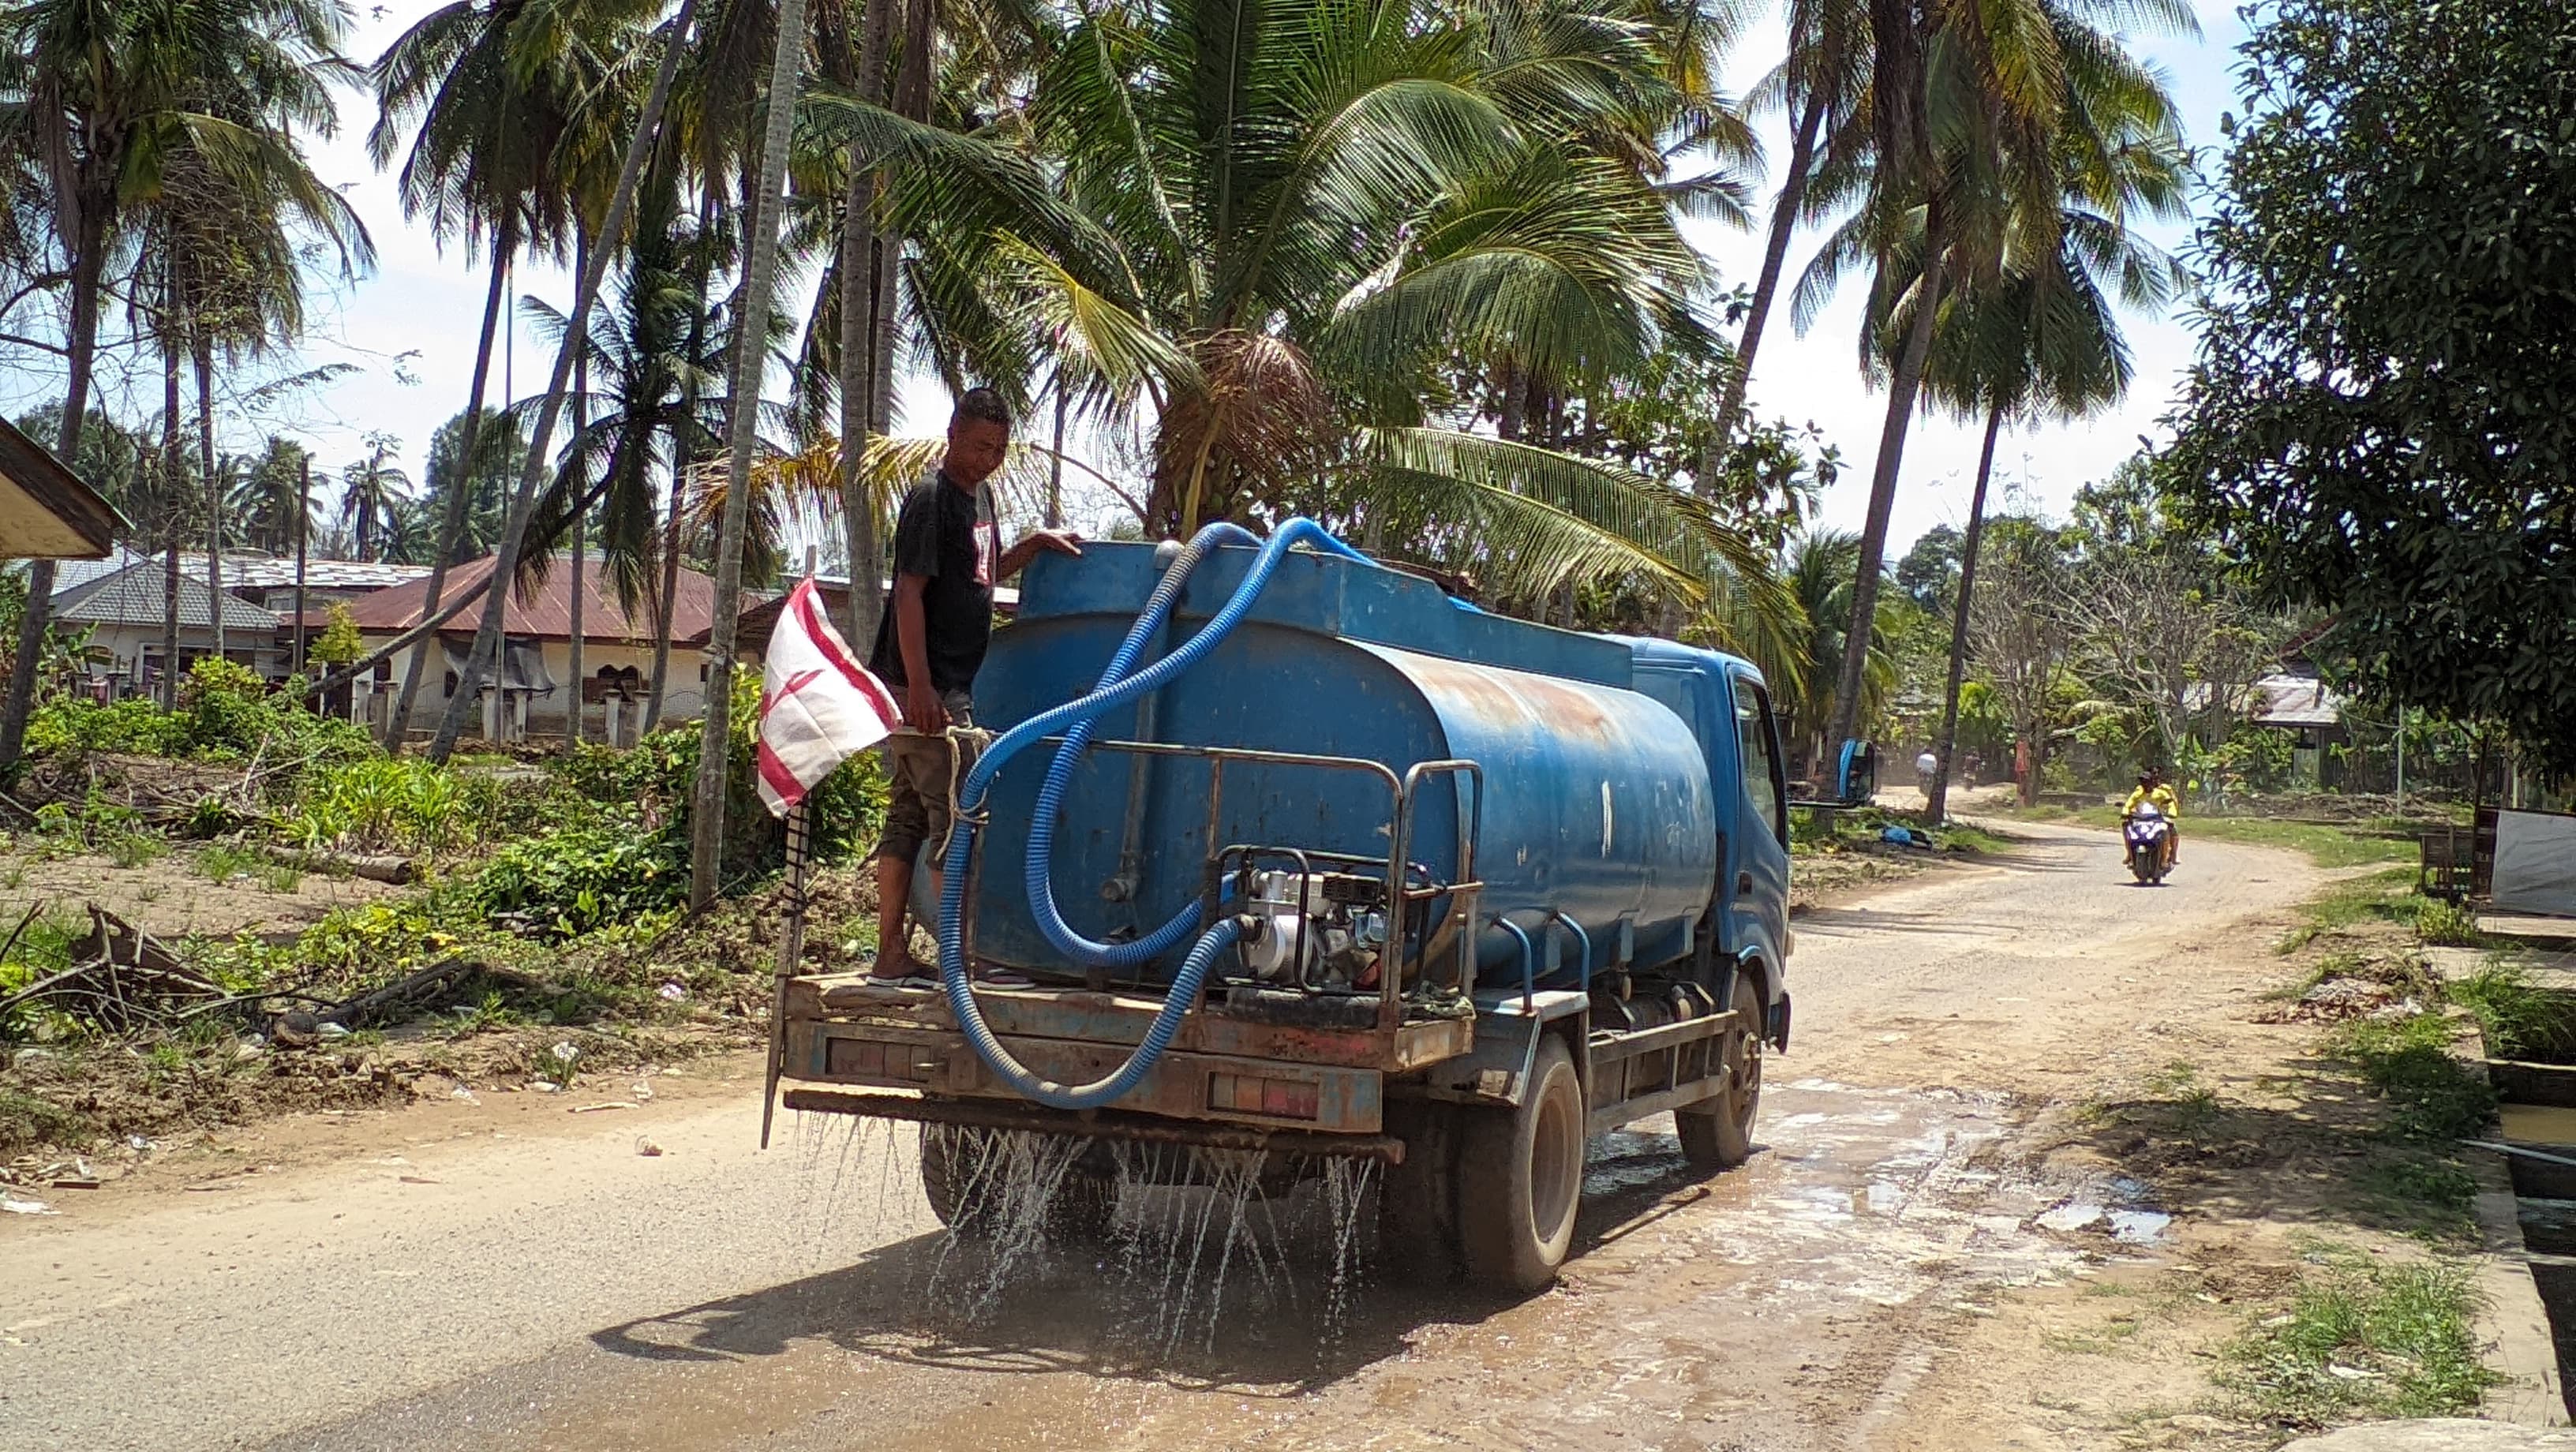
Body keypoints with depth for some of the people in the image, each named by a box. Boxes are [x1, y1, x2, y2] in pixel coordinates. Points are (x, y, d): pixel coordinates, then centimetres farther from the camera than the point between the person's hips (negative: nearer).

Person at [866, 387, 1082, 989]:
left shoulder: (979, 494, 15)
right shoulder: (931, 498, -12)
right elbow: (909, 591, -19)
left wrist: (1037, 543, 13)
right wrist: (919, 686, -24)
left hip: (950, 687, 9)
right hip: (924, 687, -9)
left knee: (908, 815, 9)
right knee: (954, 816, -9)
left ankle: (891, 956, 13)